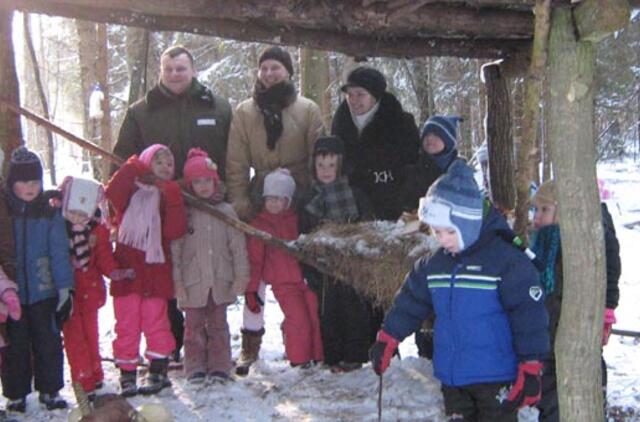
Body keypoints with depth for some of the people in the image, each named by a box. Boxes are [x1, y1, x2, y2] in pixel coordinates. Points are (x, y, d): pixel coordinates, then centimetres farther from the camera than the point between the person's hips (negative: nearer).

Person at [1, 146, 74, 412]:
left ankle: (49, 390, 21)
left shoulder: (49, 212, 0)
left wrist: (64, 285, -4)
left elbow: (59, 251, 0)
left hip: (44, 290, 1)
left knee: (48, 342, 7)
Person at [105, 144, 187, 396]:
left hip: (156, 269, 1)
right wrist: (132, 169, -22)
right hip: (127, 269, 0)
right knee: (126, 324, 4)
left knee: (156, 321, 3)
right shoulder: (130, 191, 5)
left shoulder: (170, 196, 9)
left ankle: (158, 371, 14)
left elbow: (175, 231, -7)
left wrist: (171, 197, -15)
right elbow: (112, 194, -19)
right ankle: (127, 375, 11)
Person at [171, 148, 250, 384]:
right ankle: (196, 368, 14)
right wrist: (177, 279, -7)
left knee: (218, 324, 10)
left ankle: (219, 367, 17)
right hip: (193, 282, -1)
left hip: (220, 281, 1)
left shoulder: (226, 211, 2)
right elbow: (175, 249, -3)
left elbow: (238, 245, 3)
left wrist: (241, 275, -2)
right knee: (194, 325, 6)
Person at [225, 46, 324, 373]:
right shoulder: (244, 112, 6)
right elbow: (236, 162, 4)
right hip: (261, 200, 1)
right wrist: (239, 200, -5)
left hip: (299, 200, -1)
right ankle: (251, 339, 9)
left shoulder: (307, 110, 3)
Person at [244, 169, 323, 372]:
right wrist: (251, 289, 0)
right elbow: (254, 258, 2)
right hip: (283, 284, -4)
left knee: (316, 317, 1)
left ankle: (318, 357, 14)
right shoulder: (259, 224, 2)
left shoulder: (297, 219, 11)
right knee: (298, 320, -12)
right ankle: (299, 360, 3)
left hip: (307, 277, 4)